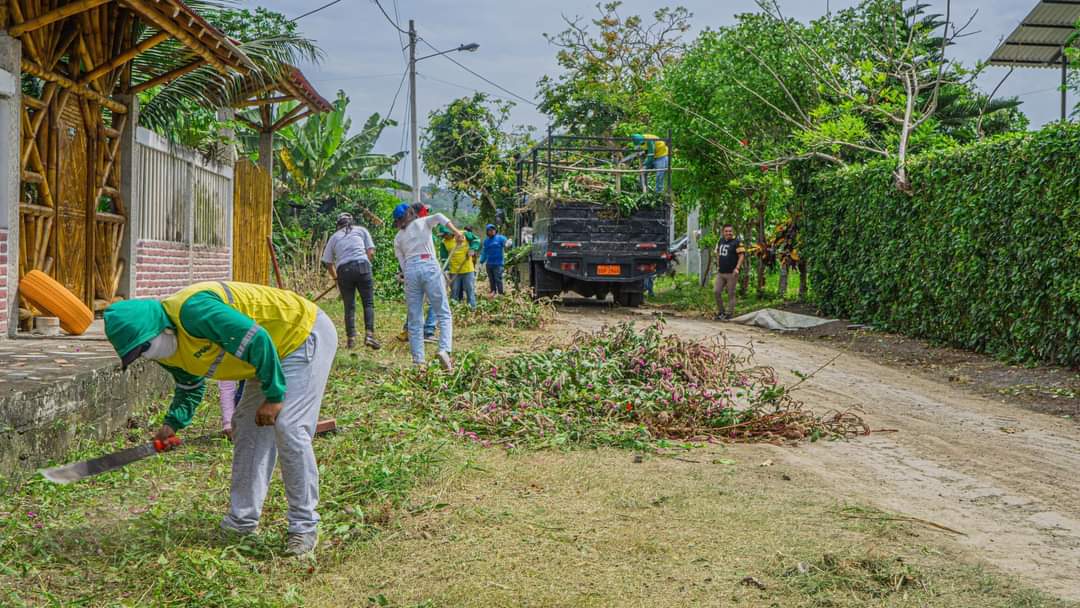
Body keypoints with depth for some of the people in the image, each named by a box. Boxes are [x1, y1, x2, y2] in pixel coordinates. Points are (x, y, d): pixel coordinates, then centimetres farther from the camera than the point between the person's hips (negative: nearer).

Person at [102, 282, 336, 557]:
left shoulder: (194, 310, -32)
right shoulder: (168, 351, 0)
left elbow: (257, 340, -31)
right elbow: (190, 387, 17)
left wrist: (274, 395, -23)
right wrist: (173, 424, -1)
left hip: (306, 334, -10)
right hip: (277, 349, 10)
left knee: (288, 428, -16)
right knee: (245, 427, 11)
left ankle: (304, 527, -6)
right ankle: (242, 520, 20)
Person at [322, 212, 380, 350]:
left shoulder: (334, 237, 21)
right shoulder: (361, 230, 19)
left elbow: (327, 262, 19)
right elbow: (371, 252, 10)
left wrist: (335, 277, 33)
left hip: (343, 270, 1)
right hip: (362, 266, -1)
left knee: (349, 306, 8)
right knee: (368, 303, 3)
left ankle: (351, 338, 3)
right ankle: (369, 334, -11)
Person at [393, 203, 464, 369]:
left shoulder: (398, 238, 20)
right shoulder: (423, 222, 14)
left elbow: (402, 264, 14)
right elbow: (438, 217, -8)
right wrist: (456, 232, -17)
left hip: (410, 271, 3)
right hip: (429, 268, -3)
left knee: (414, 319, 6)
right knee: (444, 314, -1)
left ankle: (418, 360, 0)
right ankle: (444, 349, -22)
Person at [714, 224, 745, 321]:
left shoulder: (737, 242, -9)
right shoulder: (721, 241, 12)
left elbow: (741, 256, -12)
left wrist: (737, 268, -21)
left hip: (731, 273, -6)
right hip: (720, 273, 6)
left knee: (731, 294, 1)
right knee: (716, 292, 4)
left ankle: (729, 314, 8)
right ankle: (720, 312, 18)